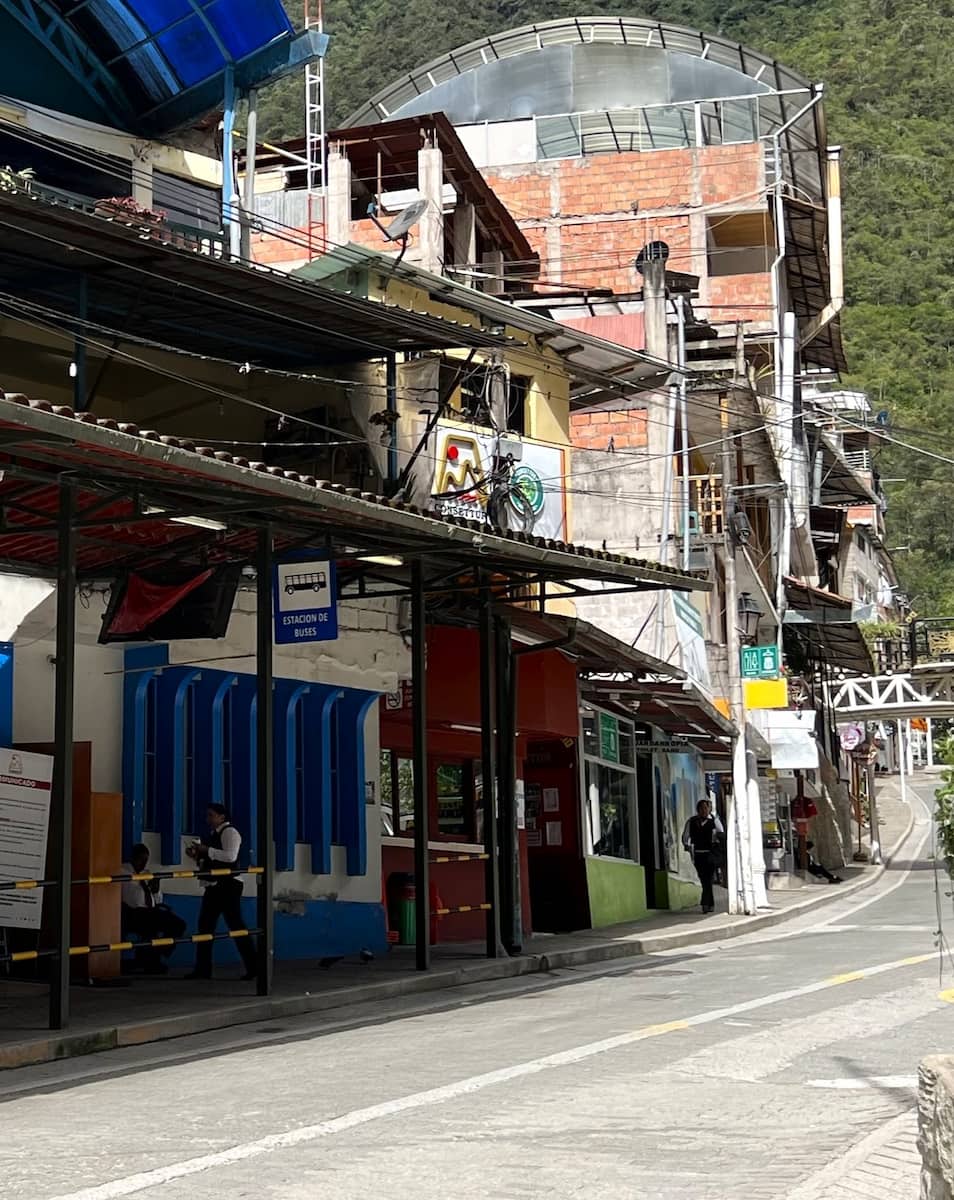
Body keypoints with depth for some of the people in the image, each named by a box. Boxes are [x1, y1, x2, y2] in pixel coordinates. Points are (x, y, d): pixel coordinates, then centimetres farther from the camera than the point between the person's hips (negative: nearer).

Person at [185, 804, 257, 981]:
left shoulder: (229, 832, -7)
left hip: (228, 885, -10)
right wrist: (197, 855, 8)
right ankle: (203, 969, 11)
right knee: (205, 926, 7)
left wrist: (207, 850, -19)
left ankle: (253, 968, -4)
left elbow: (230, 856, -22)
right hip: (213, 886, 10)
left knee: (236, 925, -8)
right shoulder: (213, 834, 19)